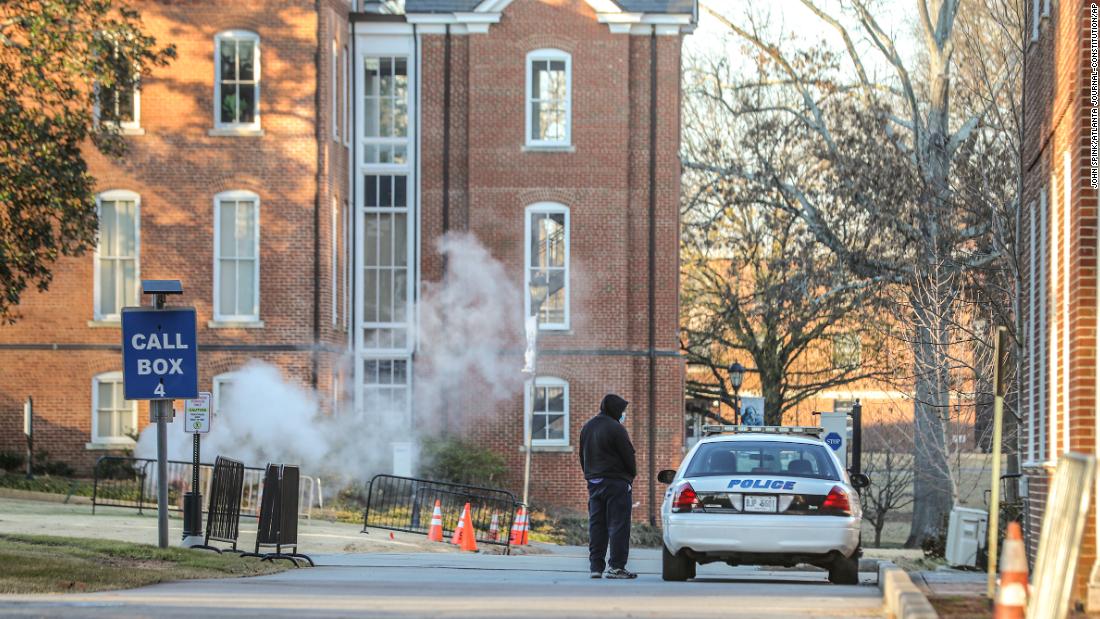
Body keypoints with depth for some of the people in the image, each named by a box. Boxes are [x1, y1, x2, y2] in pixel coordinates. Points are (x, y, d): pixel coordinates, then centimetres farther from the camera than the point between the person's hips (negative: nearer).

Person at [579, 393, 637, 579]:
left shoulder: (587, 428, 13)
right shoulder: (615, 428, -13)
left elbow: (583, 456, 18)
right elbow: (628, 456, -11)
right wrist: (631, 475, 6)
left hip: (594, 482, 8)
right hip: (616, 483, -8)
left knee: (596, 524, 9)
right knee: (618, 525, -5)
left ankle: (595, 566, 7)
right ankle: (617, 567, -8)